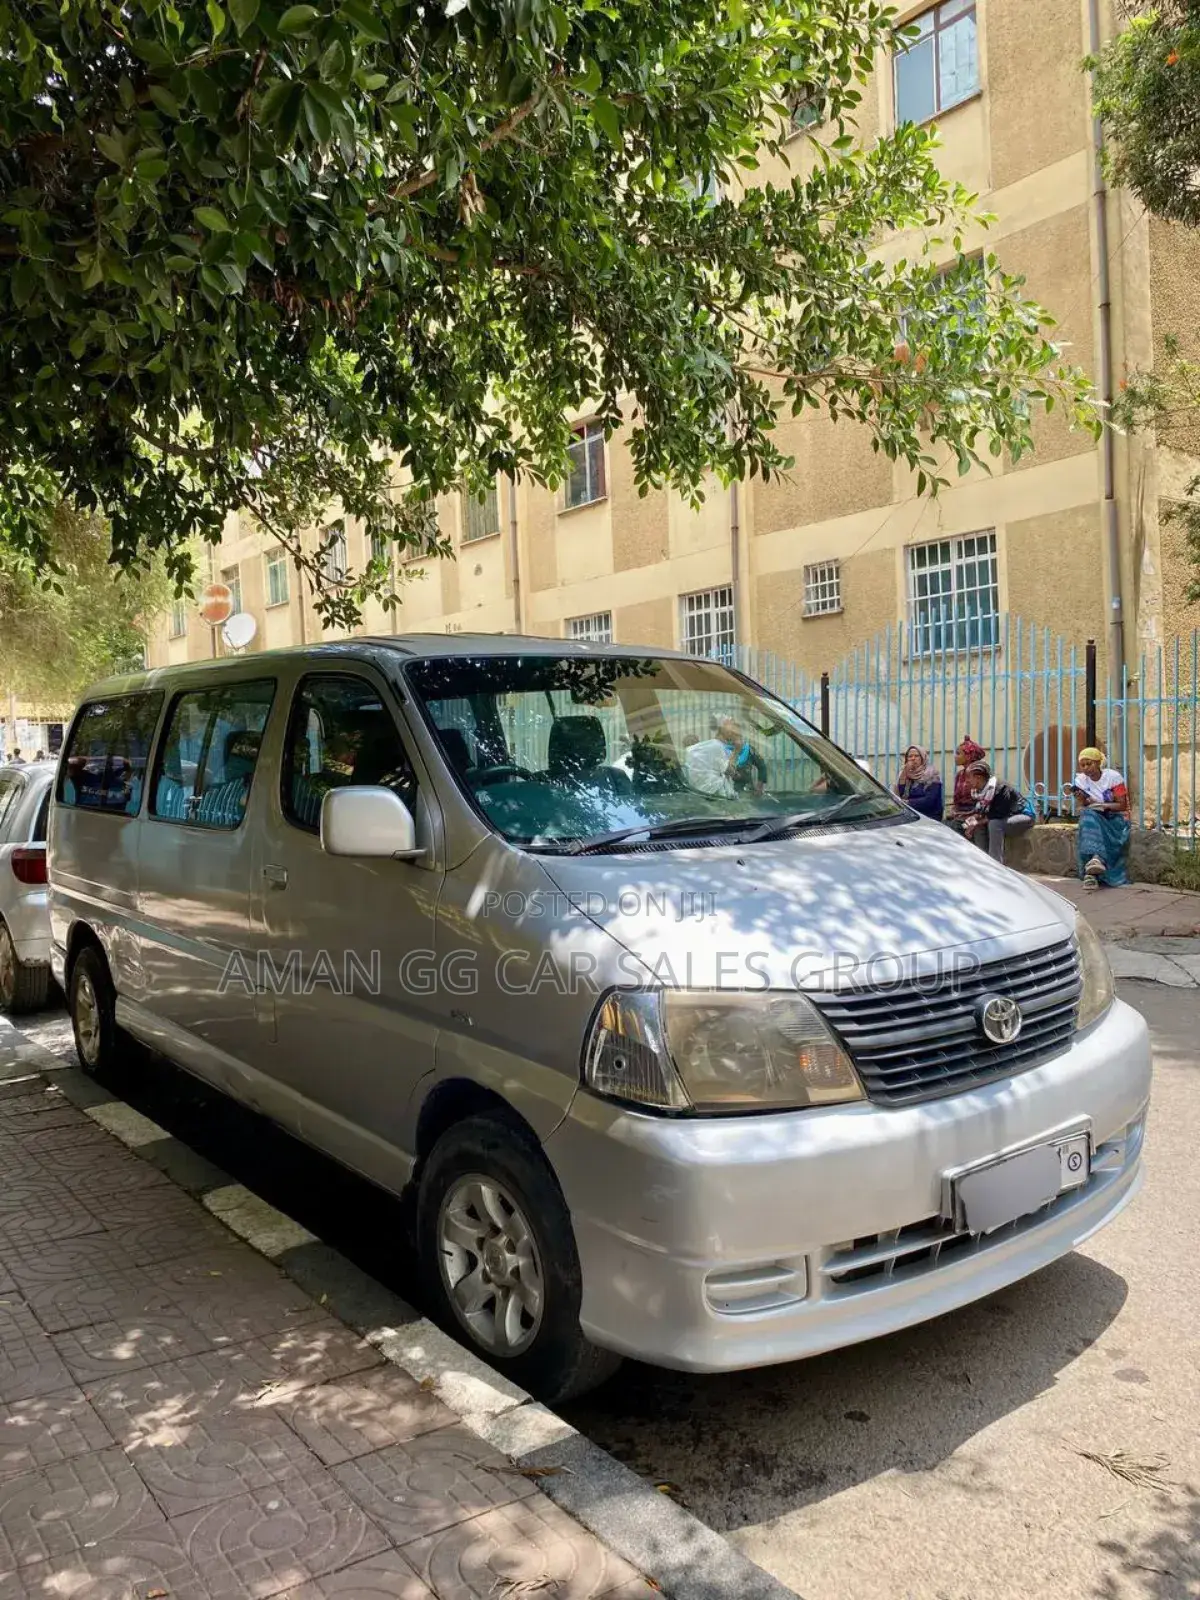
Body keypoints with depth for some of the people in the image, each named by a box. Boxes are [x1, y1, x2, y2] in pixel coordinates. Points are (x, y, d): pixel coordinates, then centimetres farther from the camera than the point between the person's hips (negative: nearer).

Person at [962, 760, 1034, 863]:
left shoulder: (1001, 788, -28)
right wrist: (973, 818, -19)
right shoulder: (981, 791, -3)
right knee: (978, 827, -10)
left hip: (1024, 816, -8)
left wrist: (978, 822, -26)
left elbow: (999, 814, -32)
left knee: (994, 824, -33)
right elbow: (979, 811, 3)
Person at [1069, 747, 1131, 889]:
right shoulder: (1080, 780, 2)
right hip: (1096, 818, 3)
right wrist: (1082, 800, -19)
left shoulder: (1113, 776, -9)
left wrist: (1099, 804, -23)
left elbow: (1122, 805, -10)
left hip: (1116, 818, -3)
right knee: (1087, 816, -33)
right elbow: (1086, 807, 5)